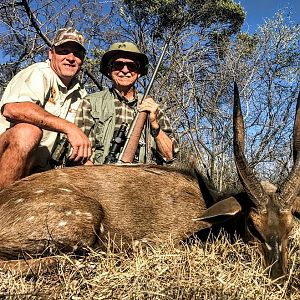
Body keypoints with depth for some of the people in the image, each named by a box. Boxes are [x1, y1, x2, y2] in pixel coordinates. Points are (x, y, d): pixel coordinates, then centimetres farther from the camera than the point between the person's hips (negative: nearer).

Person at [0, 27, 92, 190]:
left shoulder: (80, 93, 15)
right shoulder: (39, 73, -7)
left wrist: (85, 158, -5)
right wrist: (69, 127, -31)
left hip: (39, 167, 7)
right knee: (28, 131, -34)